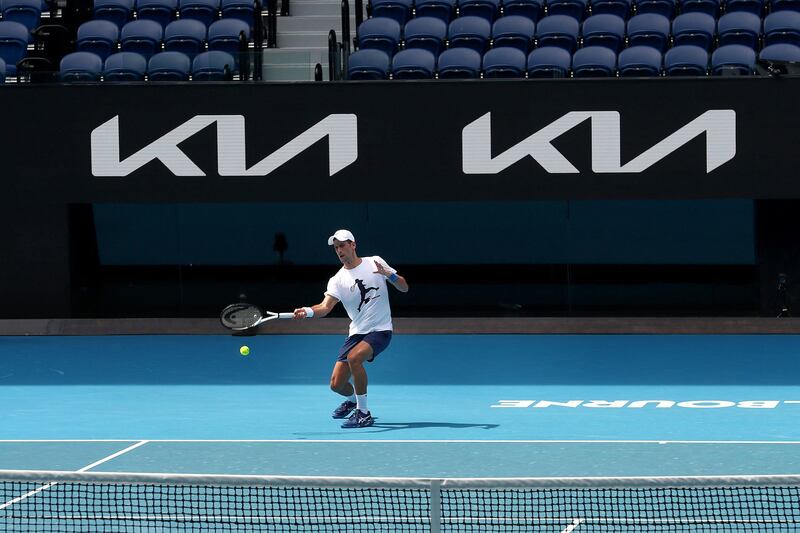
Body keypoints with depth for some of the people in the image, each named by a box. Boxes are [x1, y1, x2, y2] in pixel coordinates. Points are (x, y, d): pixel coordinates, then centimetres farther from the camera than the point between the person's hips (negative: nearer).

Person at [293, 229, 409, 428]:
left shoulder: (375, 262, -1)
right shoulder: (337, 280, 1)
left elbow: (404, 287, 2)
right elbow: (326, 306, -15)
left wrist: (389, 274, -19)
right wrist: (308, 312, -37)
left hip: (380, 330, -4)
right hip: (356, 333, 4)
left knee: (354, 357, -33)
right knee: (336, 385, -2)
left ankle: (363, 413, -20)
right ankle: (353, 400, 37)